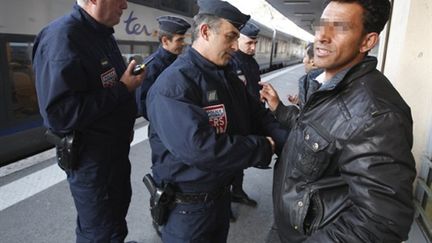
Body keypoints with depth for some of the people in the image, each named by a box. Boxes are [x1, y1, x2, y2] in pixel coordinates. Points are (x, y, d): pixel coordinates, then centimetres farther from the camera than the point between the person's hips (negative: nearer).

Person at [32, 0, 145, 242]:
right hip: (91, 156, -9)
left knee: (117, 213, 26)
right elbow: (60, 114, -29)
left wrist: (131, 80, 3)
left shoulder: (102, 34, 8)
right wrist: (122, 88, -24)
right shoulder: (62, 37, -23)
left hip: (116, 147, 9)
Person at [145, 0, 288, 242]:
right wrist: (263, 148, -24)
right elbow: (200, 148, -35)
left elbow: (258, 114, 3)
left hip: (222, 193, 8)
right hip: (188, 206, -8)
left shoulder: (229, 77, 6)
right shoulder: (174, 83, -24)